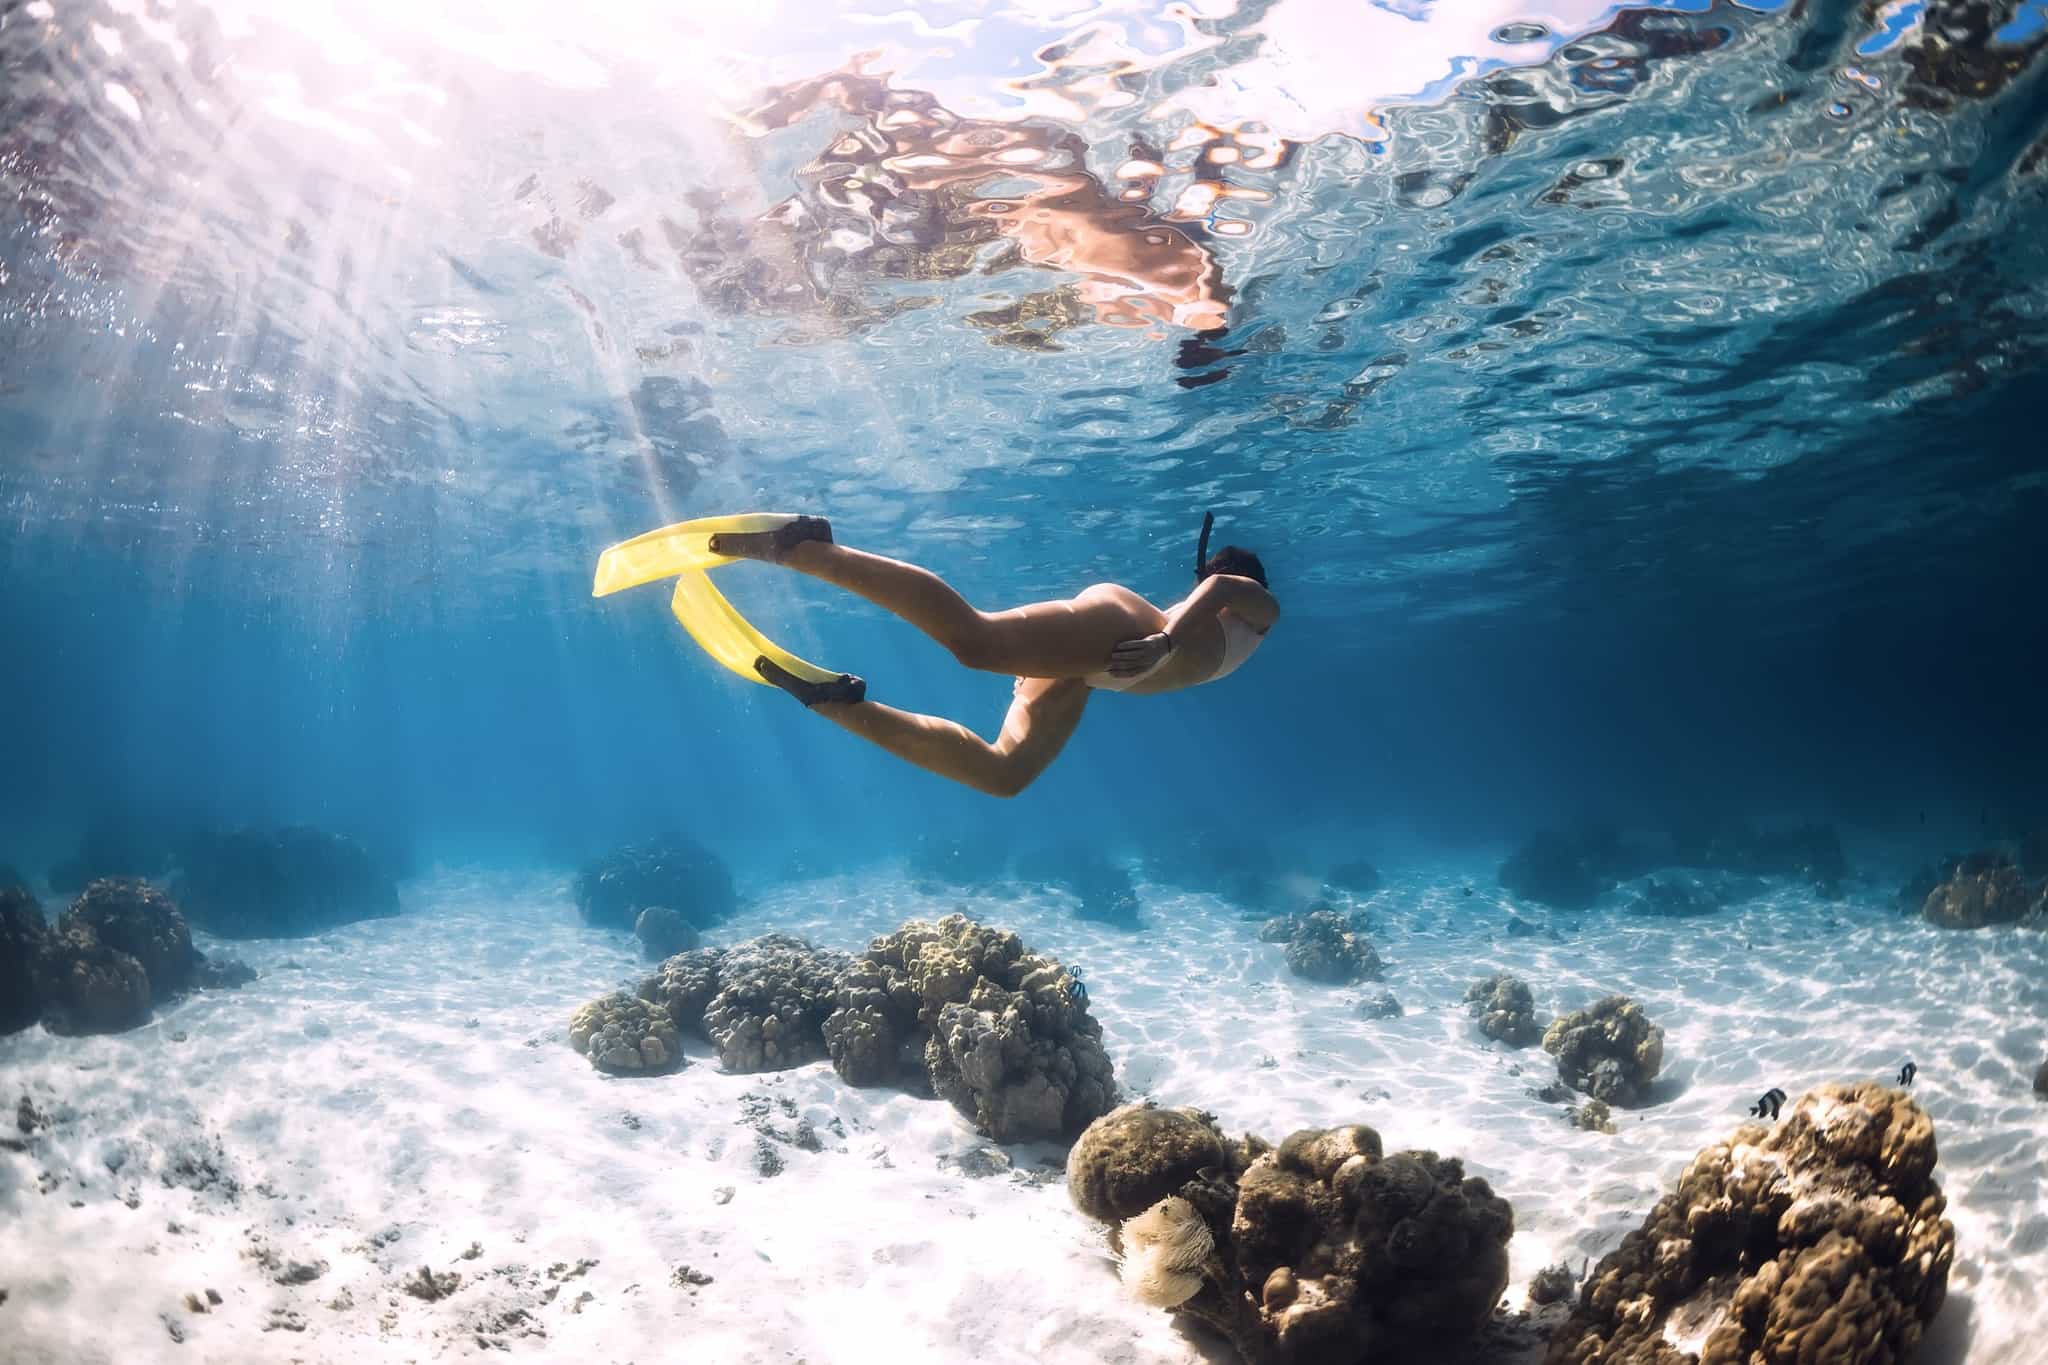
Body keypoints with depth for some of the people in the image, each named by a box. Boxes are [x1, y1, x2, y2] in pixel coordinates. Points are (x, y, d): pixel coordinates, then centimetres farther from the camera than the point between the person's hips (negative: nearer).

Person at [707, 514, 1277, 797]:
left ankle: (837, 701, -12)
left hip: (1087, 664, 8)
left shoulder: (1184, 610, 46)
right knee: (976, 638, -32)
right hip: (1116, 620, -8)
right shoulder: (1258, 608, 23)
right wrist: (1167, 642, -14)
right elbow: (1219, 587, 1)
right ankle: (799, 550, -36)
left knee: (1000, 772, -8)